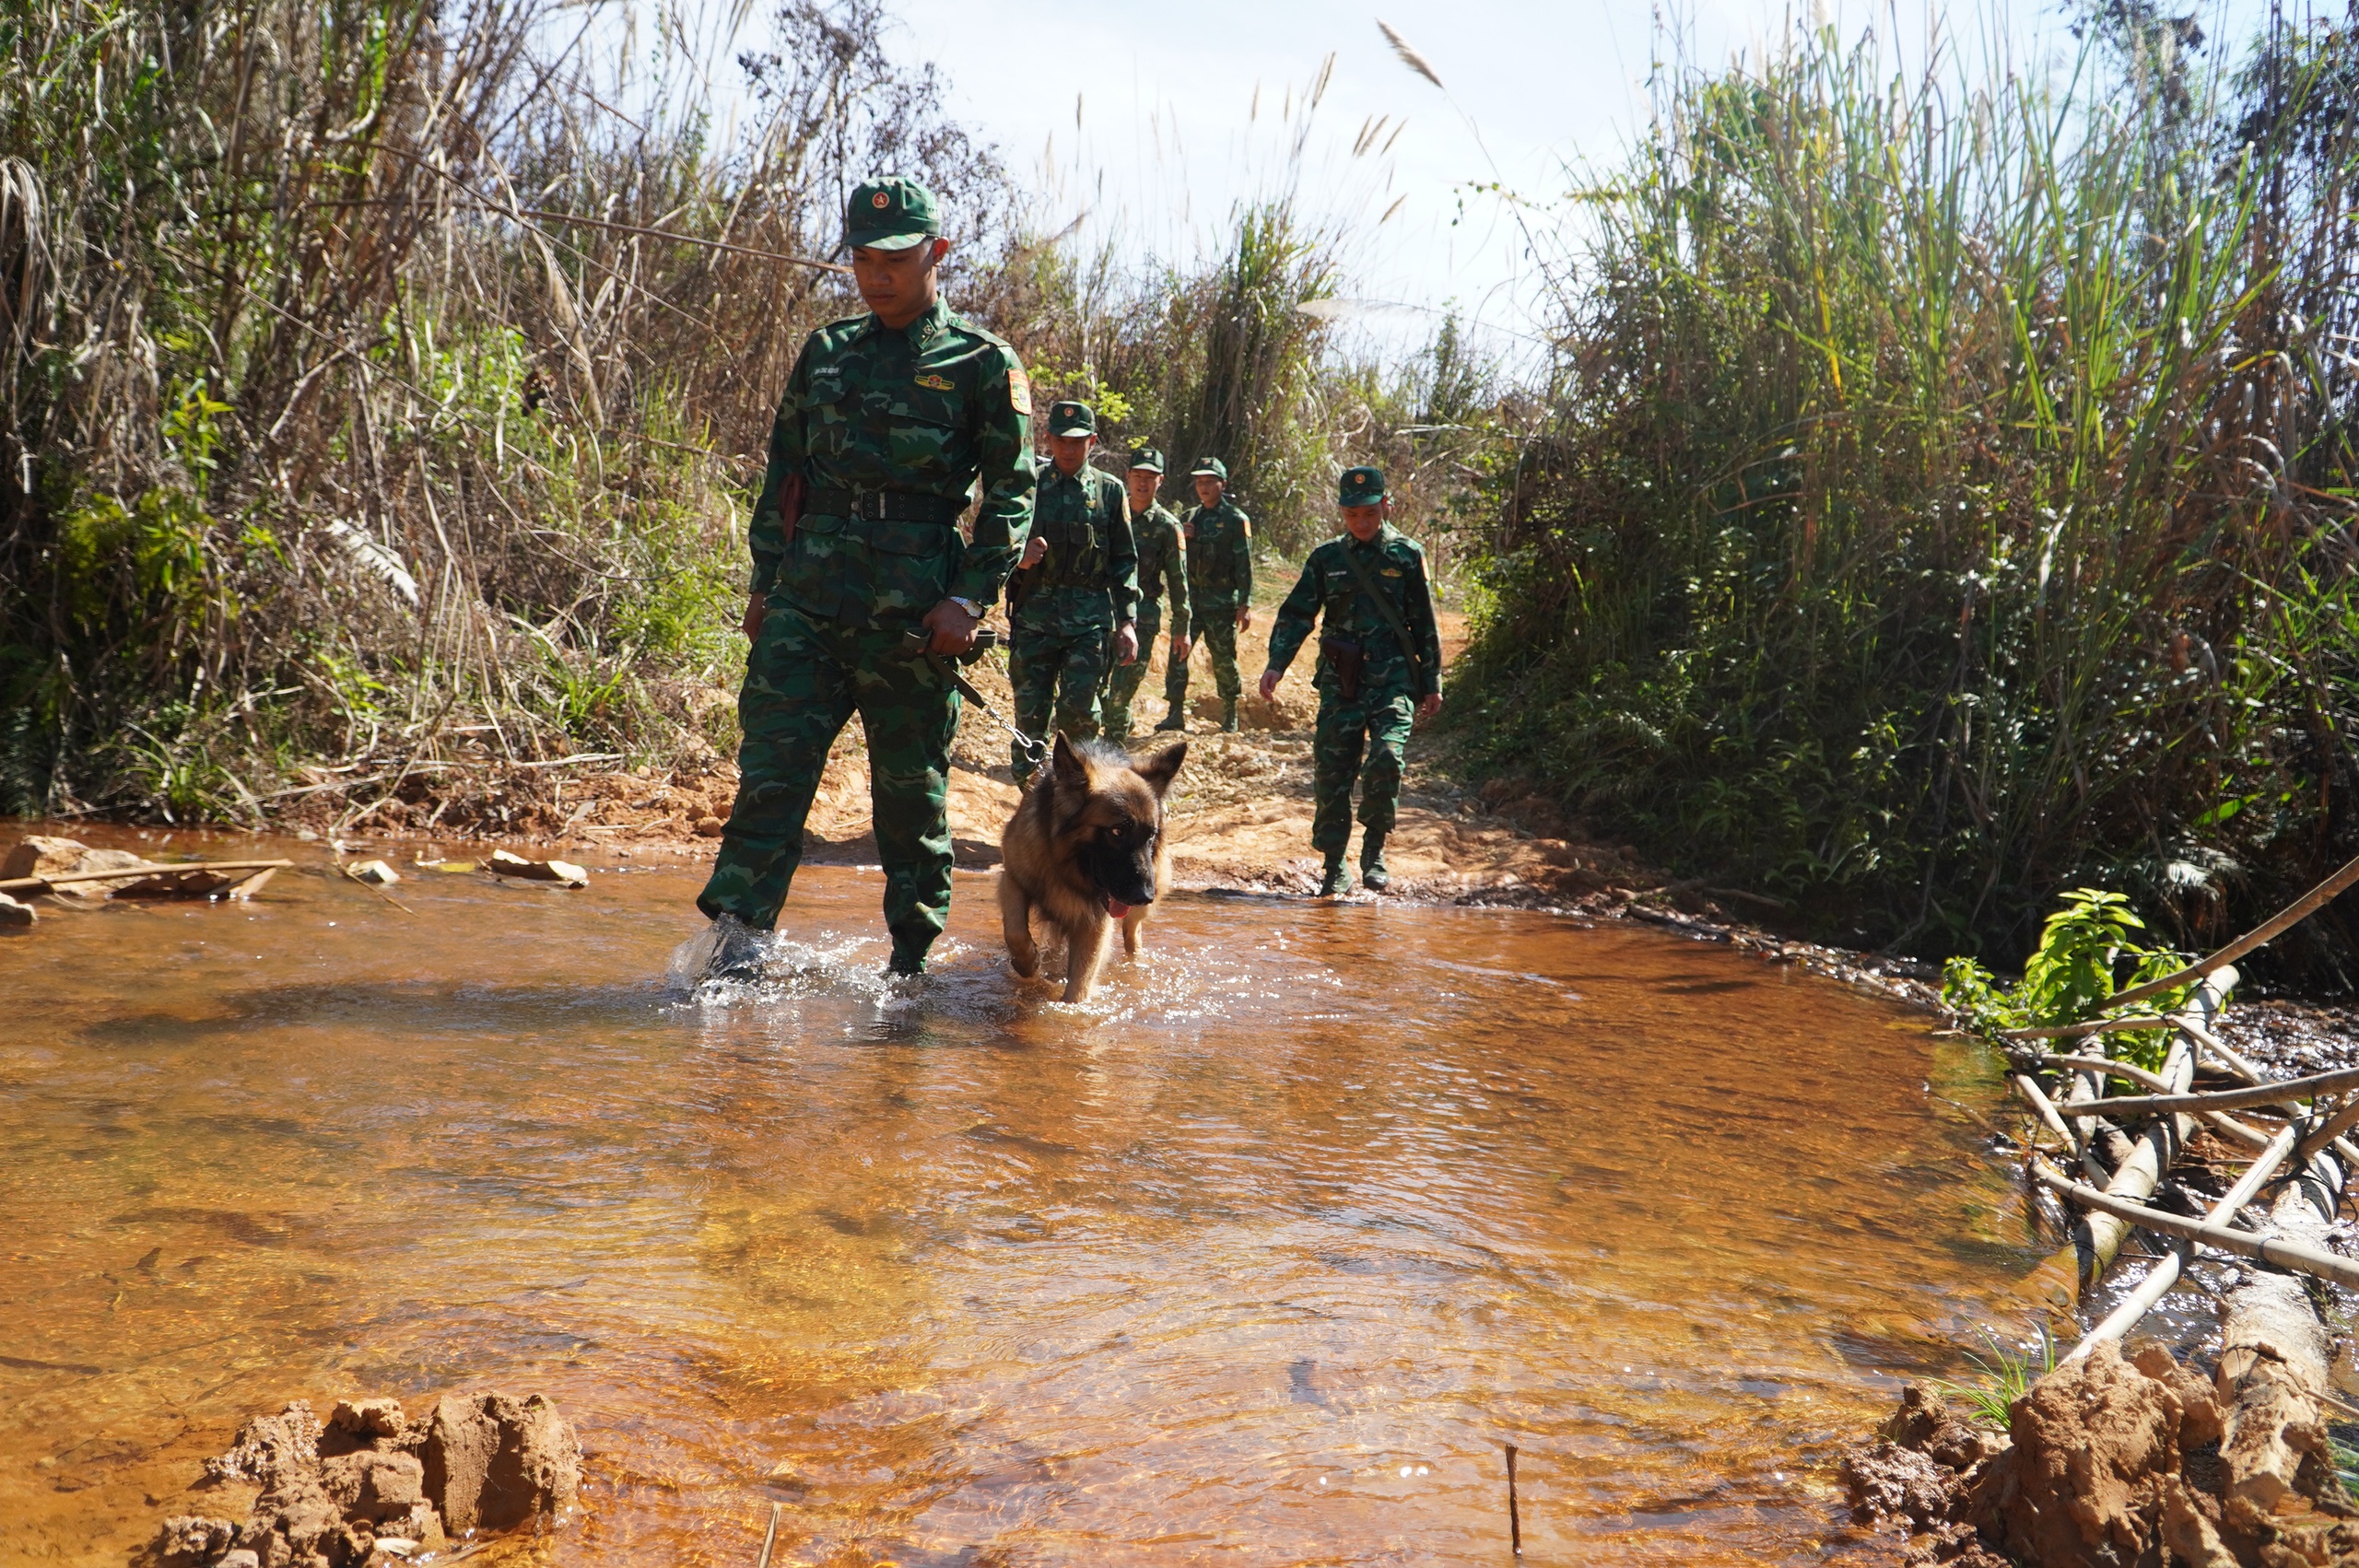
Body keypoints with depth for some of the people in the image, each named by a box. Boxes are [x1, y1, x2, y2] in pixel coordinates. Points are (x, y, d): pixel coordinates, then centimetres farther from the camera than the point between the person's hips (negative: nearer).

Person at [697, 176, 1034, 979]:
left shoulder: (984, 365, 3)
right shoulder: (825, 352, 16)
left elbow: (1012, 491, -1)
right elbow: (783, 470, 19)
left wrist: (970, 598, -10)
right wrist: (764, 582, 13)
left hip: (913, 610, -3)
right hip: (808, 599, 3)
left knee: (912, 784, 5)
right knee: (773, 761, -9)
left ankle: (912, 957, 16)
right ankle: (739, 931, -11)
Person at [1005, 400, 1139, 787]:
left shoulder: (1109, 490, 9)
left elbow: (1125, 562, 10)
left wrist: (1127, 621, 1)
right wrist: (1020, 557, -14)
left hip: (1089, 618, -1)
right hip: (1034, 614, 1)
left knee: (1078, 709, -12)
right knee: (1030, 713, 0)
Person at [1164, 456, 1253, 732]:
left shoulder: (1236, 520, -2)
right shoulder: (1188, 518, 14)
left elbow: (1244, 565, -6)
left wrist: (1245, 605, -11)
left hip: (1221, 603, -4)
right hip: (1190, 598, 5)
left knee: (1224, 659, 3)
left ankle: (1230, 717, 16)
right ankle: (1176, 713, -2)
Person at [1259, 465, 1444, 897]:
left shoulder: (1407, 555, 5)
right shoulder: (1327, 558, 9)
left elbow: (1425, 623, 8)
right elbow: (1296, 614, 8)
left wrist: (1432, 683, 8)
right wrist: (1276, 664, -6)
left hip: (1392, 679, -2)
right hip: (1340, 682, 2)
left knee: (1386, 757, -21)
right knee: (1331, 771, 0)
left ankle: (1374, 853, -4)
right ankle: (1335, 869, 13)